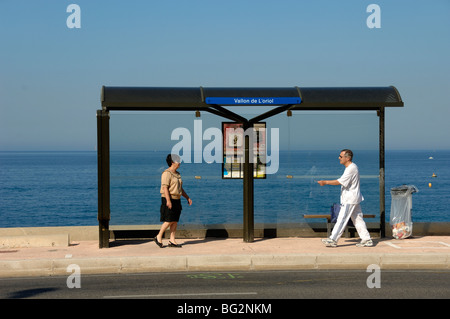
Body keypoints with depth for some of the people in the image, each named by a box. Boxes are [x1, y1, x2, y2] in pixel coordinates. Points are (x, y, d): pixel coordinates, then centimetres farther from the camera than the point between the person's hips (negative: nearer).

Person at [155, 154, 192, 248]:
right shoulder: (167, 173, -12)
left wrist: (187, 198, 18)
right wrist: (168, 200, -27)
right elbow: (165, 187, -20)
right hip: (169, 200, -9)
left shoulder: (177, 174, 16)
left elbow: (180, 189, 24)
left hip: (177, 200, 9)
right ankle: (158, 237, 6)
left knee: (175, 221, 6)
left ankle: (172, 241, 9)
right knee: (169, 221, -8)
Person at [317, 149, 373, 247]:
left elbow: (340, 181, -21)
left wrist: (325, 182, -15)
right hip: (353, 199, 10)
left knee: (342, 219, -7)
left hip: (350, 199, -10)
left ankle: (333, 240, -4)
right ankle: (366, 239, 12)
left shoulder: (351, 168, -19)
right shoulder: (351, 167, 14)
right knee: (357, 219, 11)